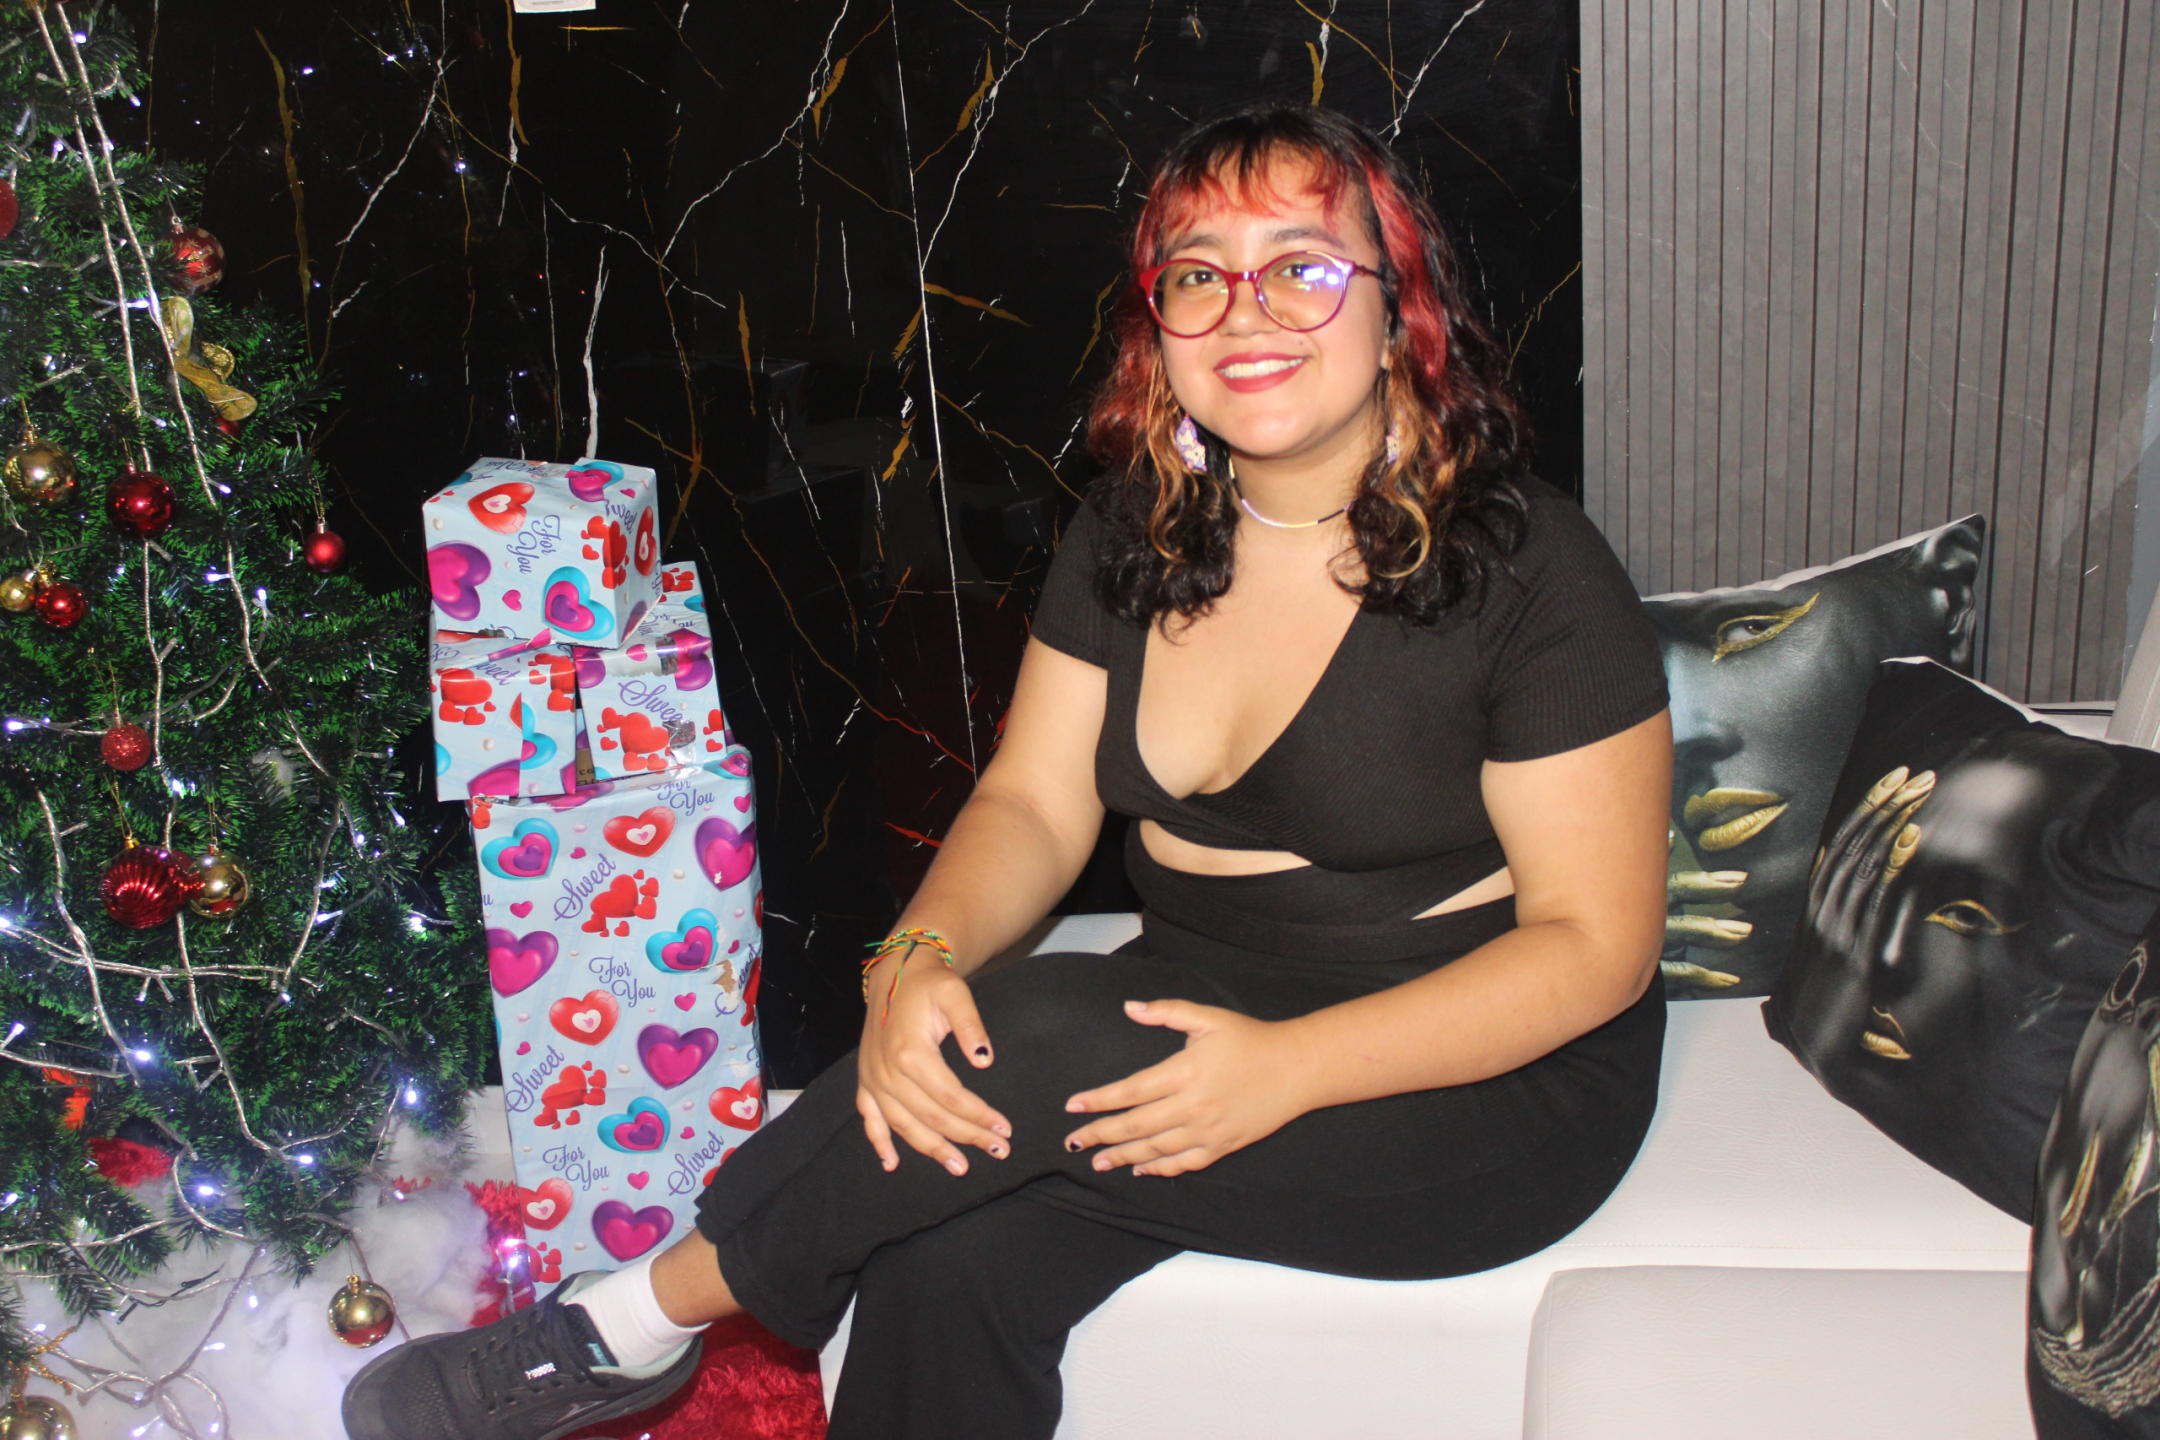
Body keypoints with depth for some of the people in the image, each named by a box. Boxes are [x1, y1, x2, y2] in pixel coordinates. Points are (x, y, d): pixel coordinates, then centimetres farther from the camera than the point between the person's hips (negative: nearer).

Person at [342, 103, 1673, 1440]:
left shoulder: (1526, 567, -16)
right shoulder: (1135, 530, 1)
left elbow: (1598, 942, -15)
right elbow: (1034, 803, 2)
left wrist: (1290, 1070, -27)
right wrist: (918, 957, -21)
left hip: (1485, 1071, -5)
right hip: (1205, 990, 5)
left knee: (1022, 1049, -28)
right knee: (950, 1258, -23)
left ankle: (642, 1318, -5)